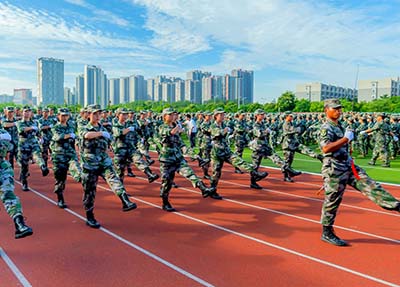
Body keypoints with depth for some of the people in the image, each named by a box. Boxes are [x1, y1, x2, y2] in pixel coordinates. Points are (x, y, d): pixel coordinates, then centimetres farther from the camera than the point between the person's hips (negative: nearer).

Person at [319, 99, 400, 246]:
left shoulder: (339, 126, 15)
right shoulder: (326, 128, -14)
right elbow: (326, 148, -30)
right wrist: (346, 138, -23)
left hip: (348, 166, 9)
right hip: (334, 169, -8)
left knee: (371, 186, -1)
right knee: (332, 200, 0)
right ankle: (327, 233, 12)